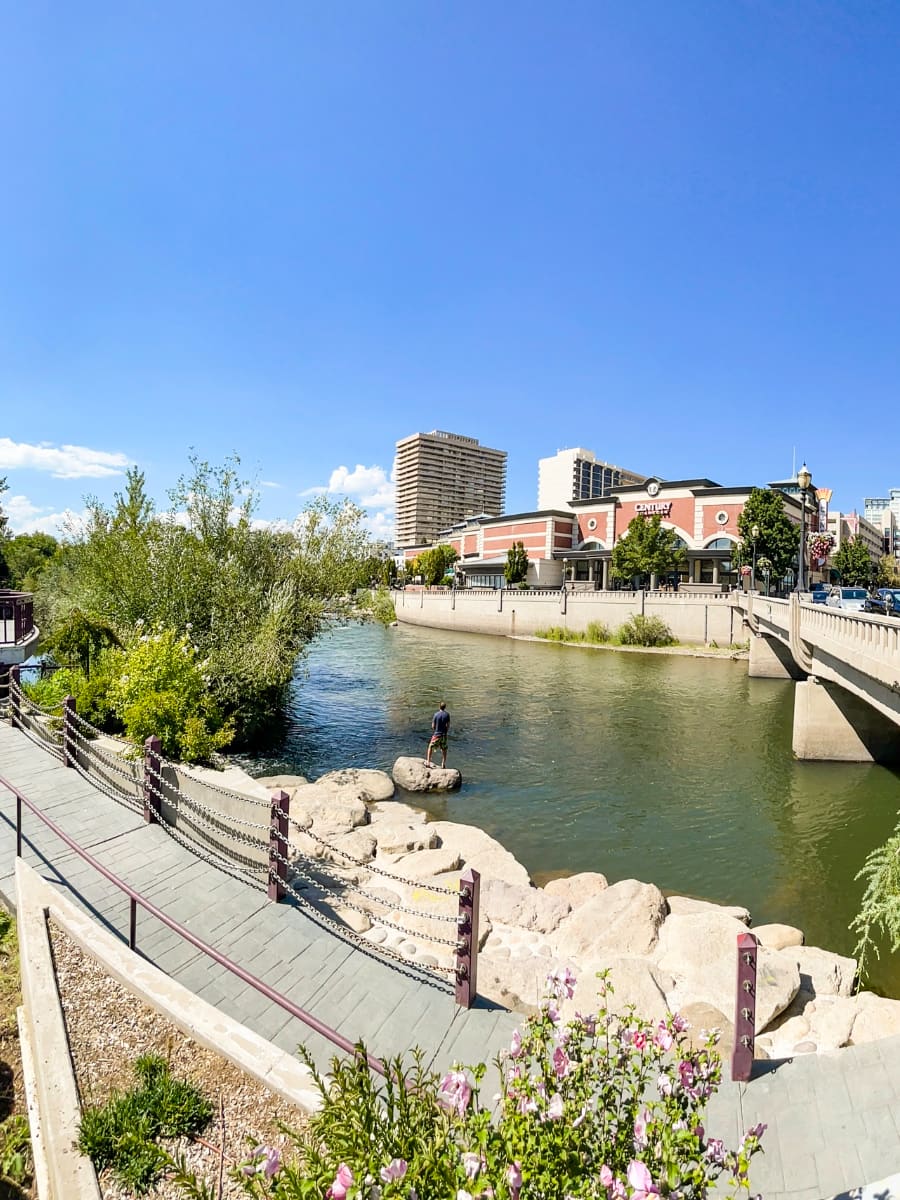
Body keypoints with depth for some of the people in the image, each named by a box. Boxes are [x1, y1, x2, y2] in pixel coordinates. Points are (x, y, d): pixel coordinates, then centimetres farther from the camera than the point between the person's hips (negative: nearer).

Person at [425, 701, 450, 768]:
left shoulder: (436, 714, -11)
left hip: (436, 734, -2)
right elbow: (448, 725, -3)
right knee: (444, 750, 14)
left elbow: (433, 726, -6)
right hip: (444, 735, 2)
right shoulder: (447, 714, -6)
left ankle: (428, 762, 10)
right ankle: (443, 764, 13)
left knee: (430, 747, 13)